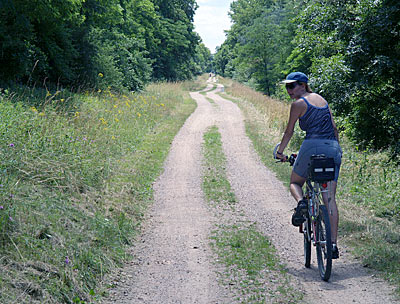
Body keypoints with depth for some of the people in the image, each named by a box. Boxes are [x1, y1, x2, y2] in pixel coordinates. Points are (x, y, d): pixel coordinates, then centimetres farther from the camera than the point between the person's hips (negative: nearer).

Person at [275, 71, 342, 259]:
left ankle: (301, 202, -15)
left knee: (295, 182, 20)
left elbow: (289, 132, 6)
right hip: (333, 148, 5)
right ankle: (333, 245, -4)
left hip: (313, 145, -5)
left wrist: (280, 152, 18)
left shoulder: (299, 103, 1)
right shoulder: (321, 99, 21)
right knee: (330, 199, 3)